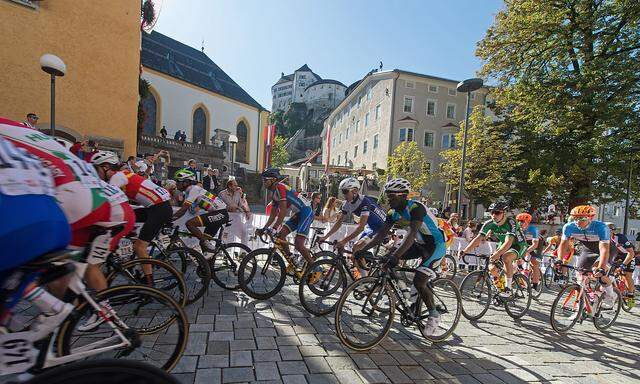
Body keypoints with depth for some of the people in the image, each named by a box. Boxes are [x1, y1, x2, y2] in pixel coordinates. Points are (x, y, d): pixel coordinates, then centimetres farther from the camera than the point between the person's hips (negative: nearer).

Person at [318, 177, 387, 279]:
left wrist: (344, 241, -41)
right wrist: (325, 236, -7)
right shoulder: (347, 204, -4)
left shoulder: (364, 202, -29)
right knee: (355, 253, 1)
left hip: (382, 227, -8)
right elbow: (339, 222, 0)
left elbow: (361, 226, -36)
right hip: (370, 227, 8)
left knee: (356, 248, -20)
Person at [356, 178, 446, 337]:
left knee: (418, 282, -18)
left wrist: (396, 255, -50)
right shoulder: (393, 213, -4)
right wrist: (363, 250, -18)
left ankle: (434, 315, 8)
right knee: (388, 257, -7)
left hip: (436, 245, -8)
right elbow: (381, 234, -8)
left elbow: (412, 233, -39)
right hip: (420, 244, 8)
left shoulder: (416, 208, -27)